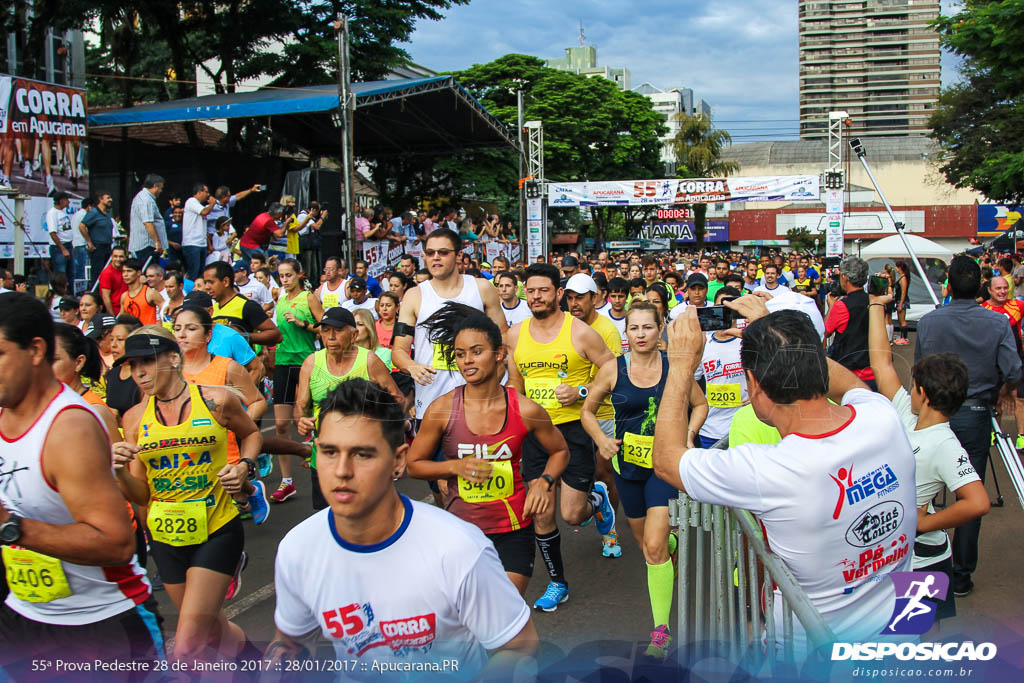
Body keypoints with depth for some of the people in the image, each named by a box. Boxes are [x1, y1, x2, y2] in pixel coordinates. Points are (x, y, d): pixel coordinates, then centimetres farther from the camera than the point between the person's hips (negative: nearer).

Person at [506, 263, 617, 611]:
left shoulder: (580, 332, -8)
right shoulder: (515, 335, 4)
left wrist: (581, 392, -17)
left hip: (573, 428, -4)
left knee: (571, 515, -5)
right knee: (541, 515, 4)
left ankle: (596, 497, 32)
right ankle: (557, 582, 23)